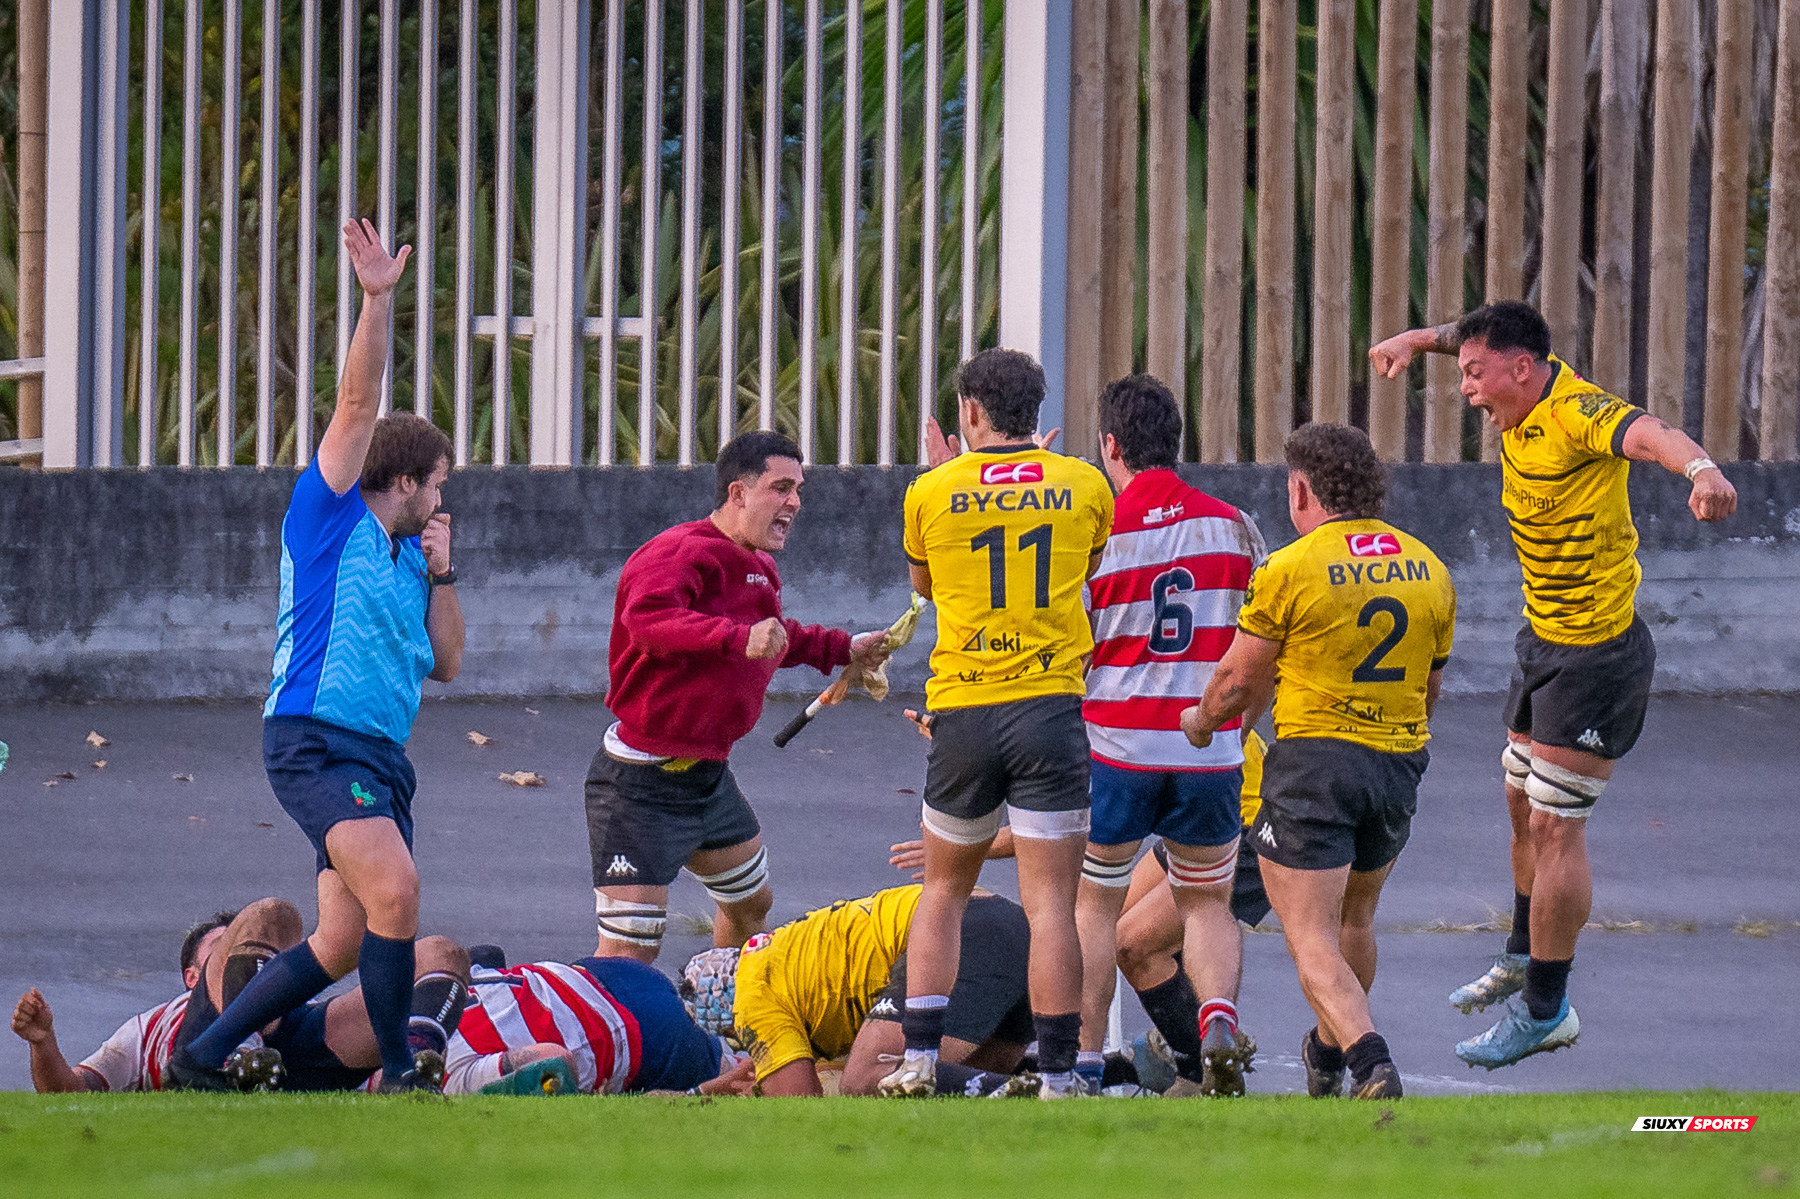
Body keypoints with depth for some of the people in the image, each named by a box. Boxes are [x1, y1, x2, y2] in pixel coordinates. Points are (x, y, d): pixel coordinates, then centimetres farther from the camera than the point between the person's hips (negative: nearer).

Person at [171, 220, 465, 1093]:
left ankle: (205, 1055, 15)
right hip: (316, 741, -8)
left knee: (345, 941, 4)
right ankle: (399, 1069, -18)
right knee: (393, 888, -25)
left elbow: (445, 664, 21)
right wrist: (377, 302, -14)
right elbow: (358, 407, -7)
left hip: (381, 756, 8)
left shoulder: (404, 556, 22)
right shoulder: (329, 519, 1)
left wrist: (440, 574, 10)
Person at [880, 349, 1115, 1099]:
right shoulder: (1084, 486, 1)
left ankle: (919, 1059, 10)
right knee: (1050, 902, -3)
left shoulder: (932, 492, 0)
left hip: (960, 710, 1)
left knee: (944, 889, 17)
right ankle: (1057, 1079, -8)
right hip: (1049, 707, -1)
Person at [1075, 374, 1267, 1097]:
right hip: (1211, 752, 2)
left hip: (1115, 746, -2)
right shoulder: (1233, 528, 1)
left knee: (1094, 902, 15)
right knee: (1207, 902, 15)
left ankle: (1085, 1061, 14)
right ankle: (1219, 1016, -11)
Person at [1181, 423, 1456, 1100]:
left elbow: (1239, 682, -3)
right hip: (1400, 764, 6)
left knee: (1312, 942, -6)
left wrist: (1200, 722, 18)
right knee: (1353, 919, 27)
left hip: (1314, 758, -6)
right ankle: (1329, 1055, 46)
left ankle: (1372, 1063, -27)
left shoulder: (1289, 571, -11)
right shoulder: (1428, 570, 7)